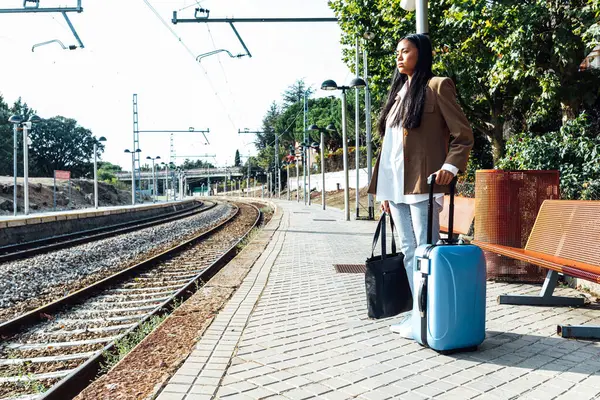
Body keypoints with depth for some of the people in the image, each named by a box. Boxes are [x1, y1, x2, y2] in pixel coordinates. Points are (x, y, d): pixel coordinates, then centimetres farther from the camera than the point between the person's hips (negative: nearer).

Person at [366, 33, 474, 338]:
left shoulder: (437, 86, 0)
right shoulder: (397, 92, 20)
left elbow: (463, 135, -3)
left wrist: (450, 166, -21)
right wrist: (383, 190, 15)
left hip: (421, 184, -7)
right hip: (395, 185, 7)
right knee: (409, 252, 10)